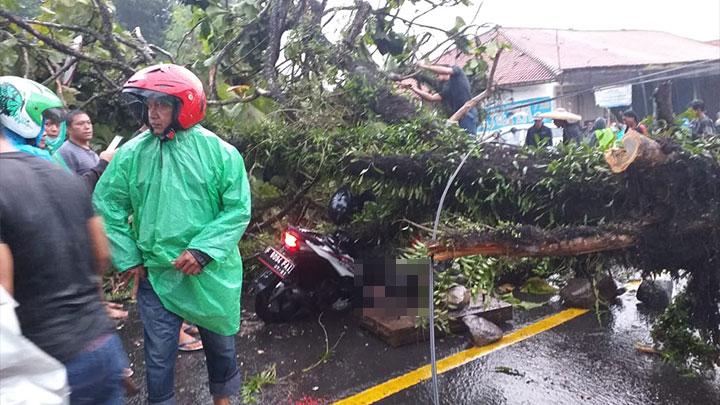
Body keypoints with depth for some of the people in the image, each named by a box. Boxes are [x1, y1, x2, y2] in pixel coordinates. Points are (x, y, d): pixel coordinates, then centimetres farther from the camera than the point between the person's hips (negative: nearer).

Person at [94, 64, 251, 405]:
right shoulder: (131, 154, -2)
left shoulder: (219, 153, -8)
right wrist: (128, 258, -2)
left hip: (209, 273, 0)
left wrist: (204, 251, -19)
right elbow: (107, 205, 3)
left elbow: (238, 209, -10)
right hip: (155, 274, 1)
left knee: (220, 344, 19)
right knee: (159, 355, 12)